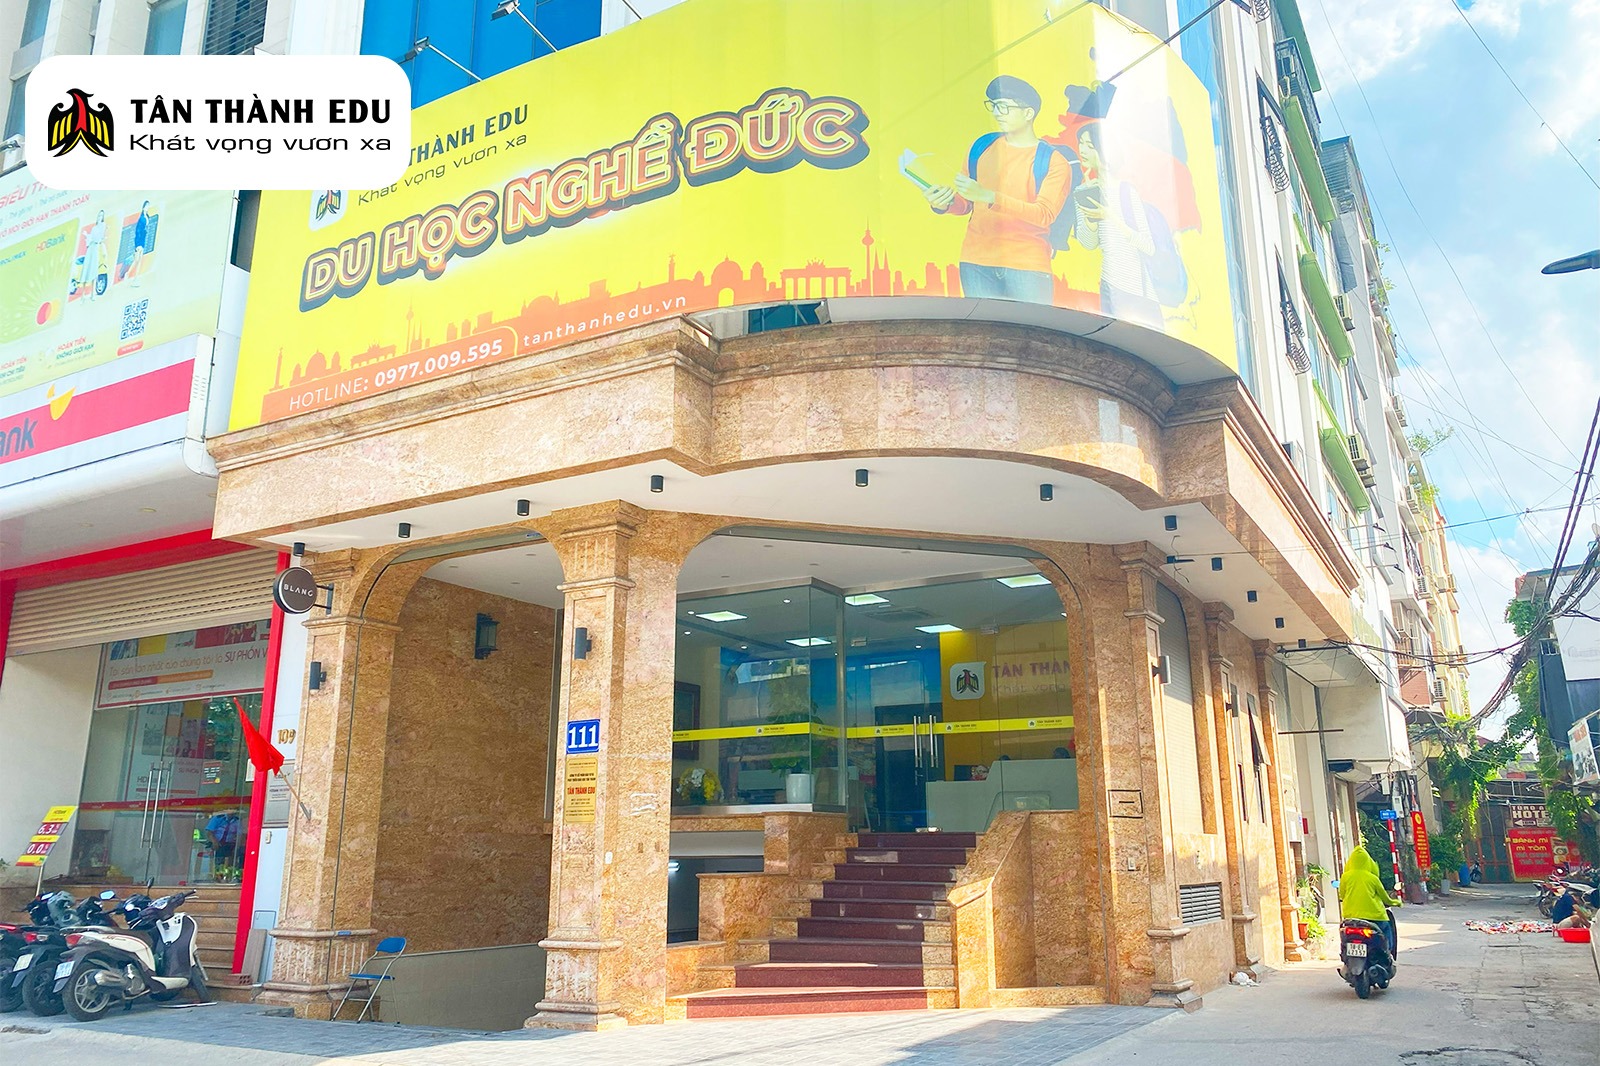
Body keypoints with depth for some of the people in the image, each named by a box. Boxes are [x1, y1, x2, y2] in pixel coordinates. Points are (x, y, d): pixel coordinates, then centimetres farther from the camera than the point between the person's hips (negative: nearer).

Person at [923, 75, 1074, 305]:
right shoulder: (982, 147, 12)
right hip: (976, 263, 3)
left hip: (1027, 267, -3)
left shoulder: (1053, 162, 0)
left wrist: (989, 196, -22)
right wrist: (944, 204, -7)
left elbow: (1045, 214, -14)